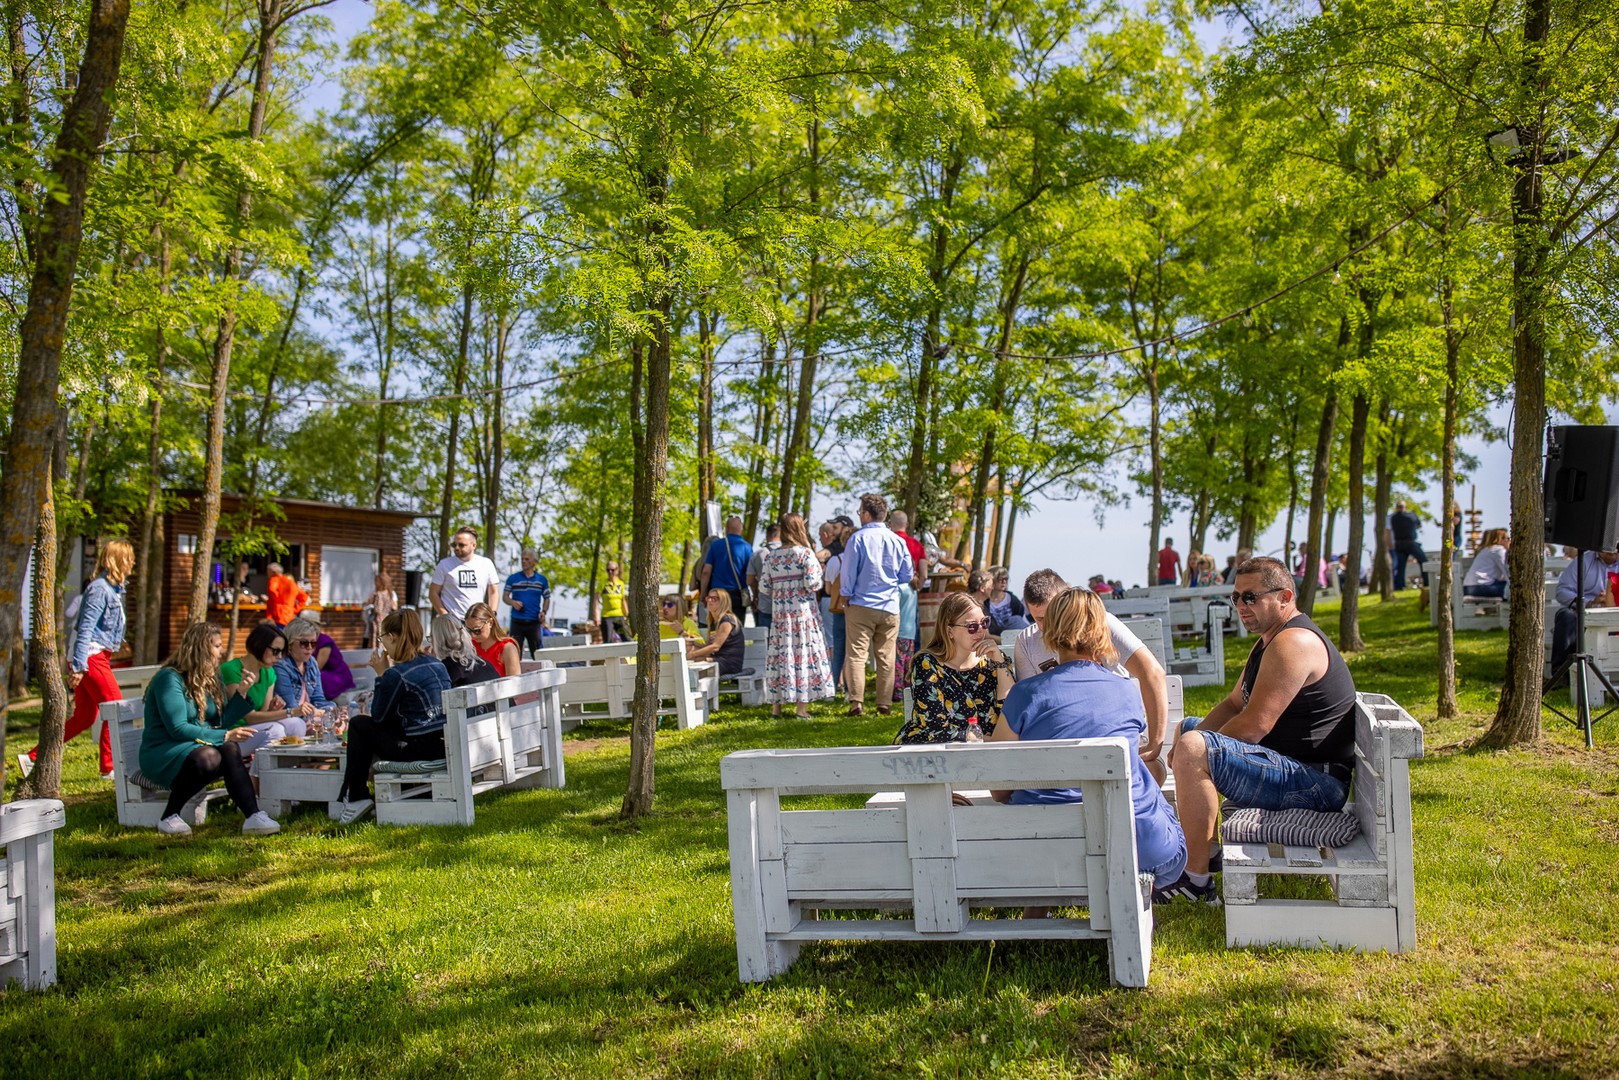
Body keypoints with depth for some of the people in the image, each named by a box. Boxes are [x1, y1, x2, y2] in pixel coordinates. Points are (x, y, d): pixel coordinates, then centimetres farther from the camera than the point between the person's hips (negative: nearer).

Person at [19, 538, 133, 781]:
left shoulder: (113, 589, 16)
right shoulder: (99, 588, -13)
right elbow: (85, 628, -19)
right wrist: (78, 667, -24)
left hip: (97, 657, 10)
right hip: (91, 657, -10)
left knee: (84, 717, 10)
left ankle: (33, 758, 14)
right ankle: (109, 767, 1)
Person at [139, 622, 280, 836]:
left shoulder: (208, 679, 12)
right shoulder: (170, 678, -13)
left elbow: (220, 722, 13)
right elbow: (178, 729, -20)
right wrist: (225, 736, -23)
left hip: (200, 744, 7)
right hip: (161, 754, -6)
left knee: (230, 749, -27)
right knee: (207, 757, -38)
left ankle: (253, 817, -37)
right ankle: (168, 817, -17)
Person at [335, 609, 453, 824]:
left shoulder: (396, 674, -14)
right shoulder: (437, 663, 11)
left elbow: (378, 715, 0)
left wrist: (381, 675, 2)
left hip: (420, 748, -8)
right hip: (444, 742, 8)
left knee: (359, 724, 10)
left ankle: (356, 798, 17)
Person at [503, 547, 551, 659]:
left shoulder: (542, 580, 8)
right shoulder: (513, 578, 5)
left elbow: (546, 598, 14)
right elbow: (505, 597, 8)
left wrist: (544, 612, -4)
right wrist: (513, 602, -13)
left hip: (535, 622, 1)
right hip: (517, 621, 0)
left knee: (538, 653, 2)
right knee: (515, 652, 1)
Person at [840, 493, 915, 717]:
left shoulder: (857, 539, -7)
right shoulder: (897, 541, 2)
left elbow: (848, 573, -5)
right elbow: (907, 575, 9)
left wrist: (846, 597, 8)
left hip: (860, 605, -3)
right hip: (890, 607, 3)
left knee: (856, 654, -1)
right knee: (886, 657, 9)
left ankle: (856, 701, -10)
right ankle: (884, 702, 11)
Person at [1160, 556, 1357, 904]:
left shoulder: (1294, 642, -20)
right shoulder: (1270, 639, 15)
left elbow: (1254, 726, -25)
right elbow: (1234, 704, 20)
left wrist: (1194, 751, -11)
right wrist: (1191, 739, 2)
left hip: (1315, 782, -12)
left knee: (1192, 748, -30)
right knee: (1187, 728, 26)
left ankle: (1196, 876, -23)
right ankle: (1205, 846, 25)